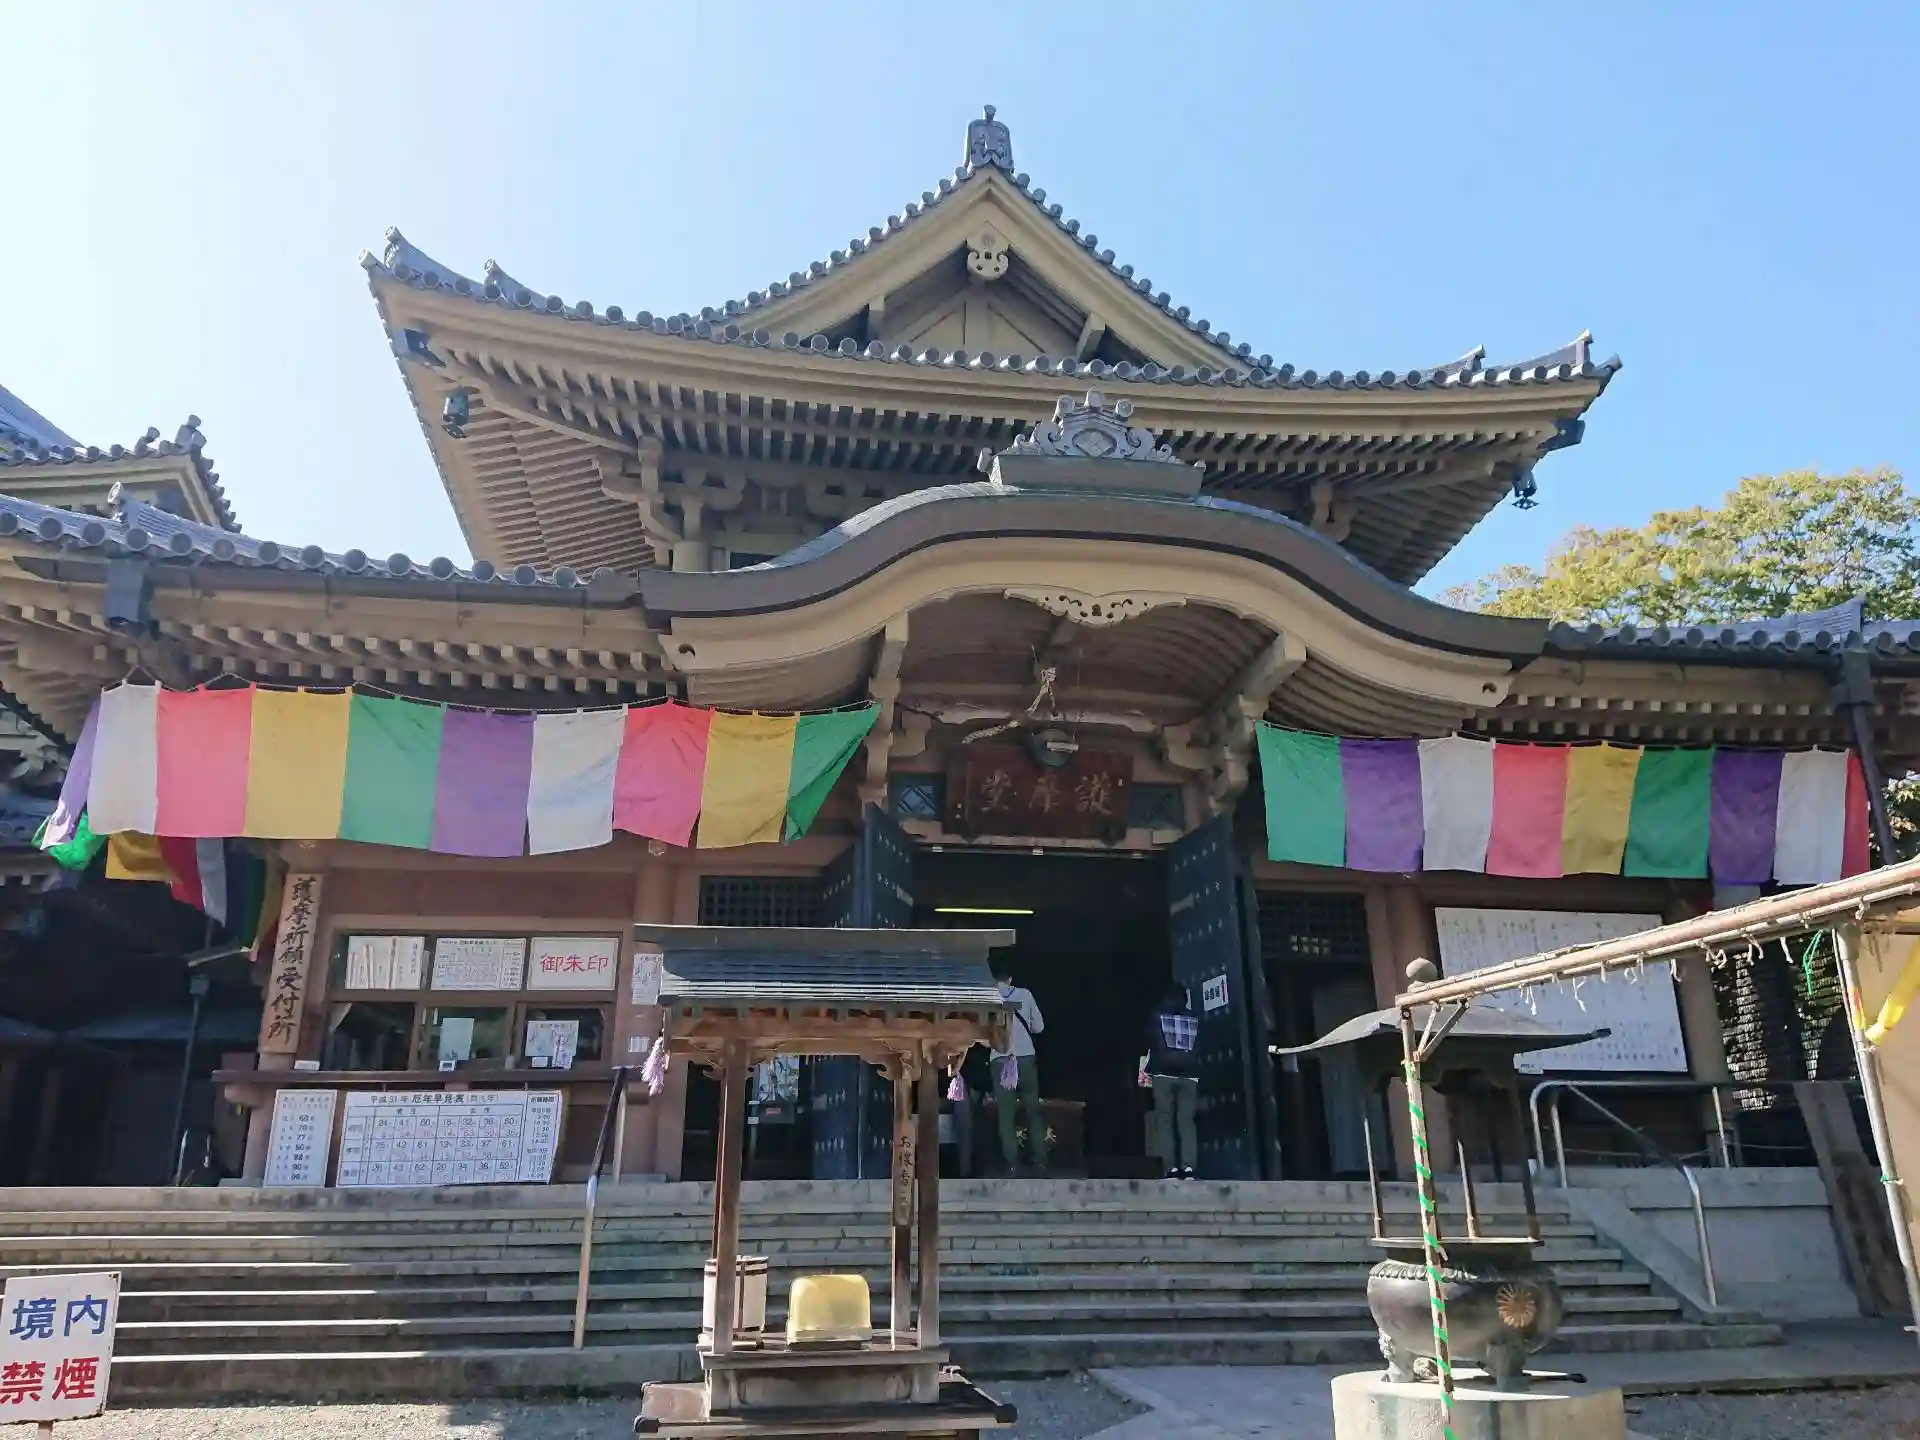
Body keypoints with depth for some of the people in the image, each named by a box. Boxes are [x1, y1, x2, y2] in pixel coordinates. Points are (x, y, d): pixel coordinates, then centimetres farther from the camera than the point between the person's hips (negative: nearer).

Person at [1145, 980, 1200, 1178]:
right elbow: (1201, 1048, 16)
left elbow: (1150, 1042, 6)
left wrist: (1147, 1070, 14)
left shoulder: (1158, 1014, 9)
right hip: (1189, 1075, 2)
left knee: (1165, 1121, -2)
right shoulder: (1195, 1018, 14)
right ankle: (1188, 1167, -14)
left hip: (1165, 1074, -2)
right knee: (1186, 1121, -1)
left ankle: (1172, 1168, -12)